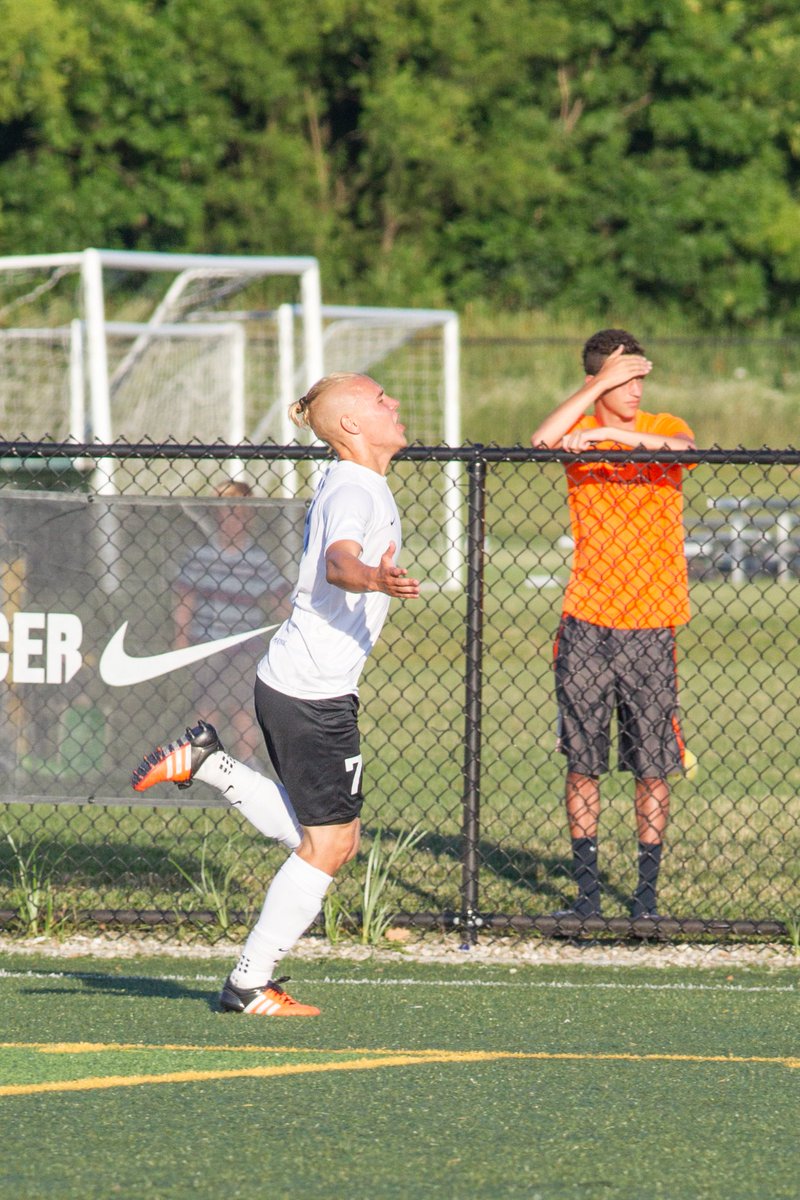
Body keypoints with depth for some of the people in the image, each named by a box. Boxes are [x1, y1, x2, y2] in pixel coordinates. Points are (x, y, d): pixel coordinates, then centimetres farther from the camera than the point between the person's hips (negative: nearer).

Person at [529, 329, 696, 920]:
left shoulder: (662, 427, 3)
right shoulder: (578, 432, 5)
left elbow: (684, 449, -21)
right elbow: (541, 442, -18)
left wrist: (610, 433, -28)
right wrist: (600, 385, -18)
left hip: (650, 626, -1)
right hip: (586, 623, 1)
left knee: (652, 767, 1)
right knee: (582, 762, 3)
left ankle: (648, 890, 9)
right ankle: (587, 888, 11)